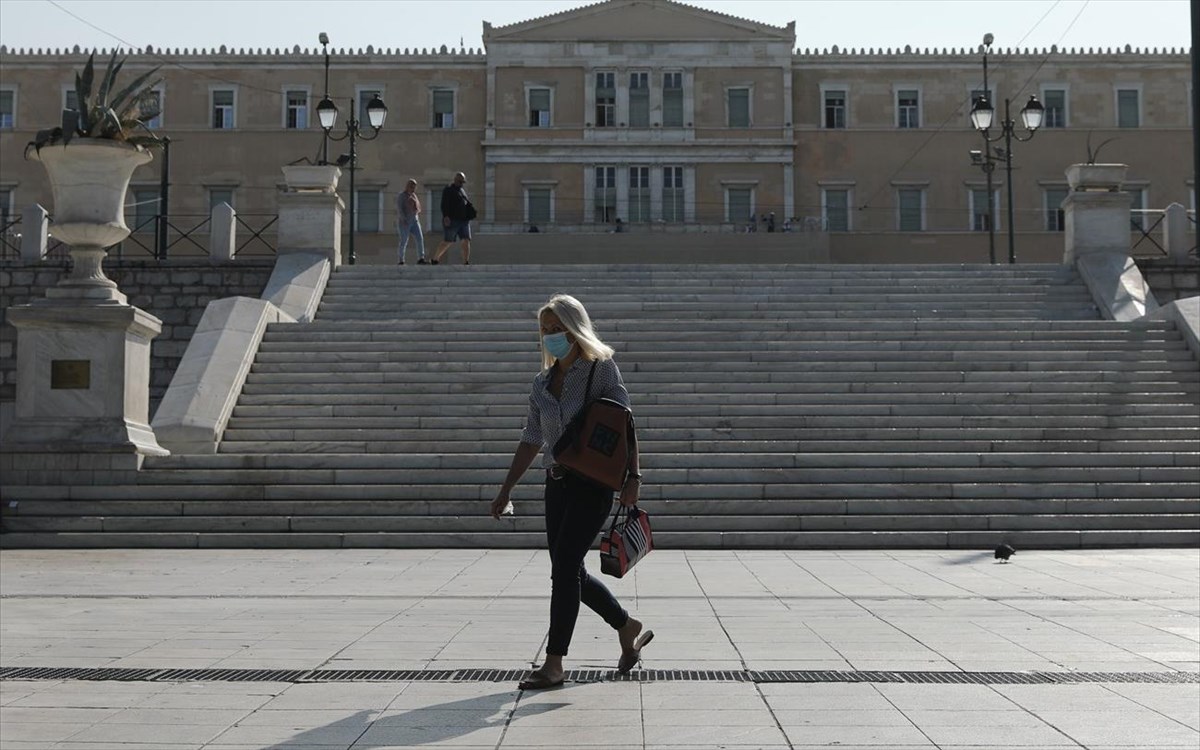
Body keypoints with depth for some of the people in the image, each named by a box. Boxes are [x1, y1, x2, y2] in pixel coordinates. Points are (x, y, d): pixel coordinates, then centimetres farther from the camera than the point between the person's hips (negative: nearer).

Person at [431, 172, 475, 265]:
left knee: (466, 240, -8)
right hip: (452, 220, -7)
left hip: (464, 221, 7)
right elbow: (444, 204, -14)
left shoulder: (462, 190, 19)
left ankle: (466, 262, -12)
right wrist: (446, 216, -27)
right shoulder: (448, 190, -4)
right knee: (447, 242, -1)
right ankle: (435, 259, 16)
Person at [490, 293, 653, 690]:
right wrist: (506, 490, 13)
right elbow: (532, 441, 16)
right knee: (570, 571, 9)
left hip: (593, 482, -7)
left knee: (564, 568, -12)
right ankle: (629, 628, 29)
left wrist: (632, 476, -19)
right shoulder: (542, 382, 12)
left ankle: (553, 664, -5)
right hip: (557, 483, 7)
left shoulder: (602, 369, -4)